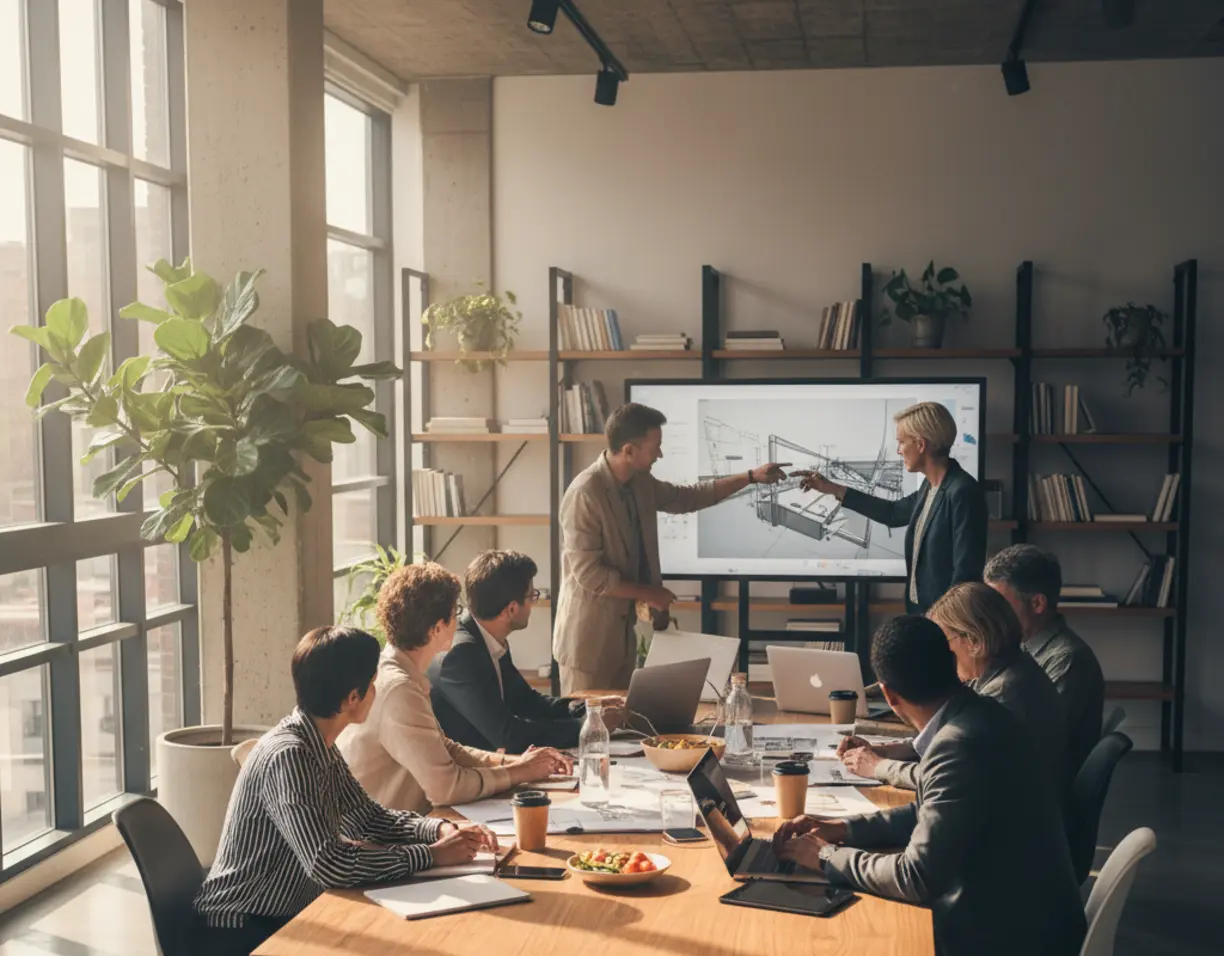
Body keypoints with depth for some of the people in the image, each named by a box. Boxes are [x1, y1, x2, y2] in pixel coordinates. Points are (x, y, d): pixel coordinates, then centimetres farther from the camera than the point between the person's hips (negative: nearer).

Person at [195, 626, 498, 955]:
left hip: (286, 916, 8)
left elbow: (369, 818, 12)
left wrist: (439, 829, -4)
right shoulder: (287, 755, -24)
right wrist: (429, 854, -23)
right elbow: (329, 864, -30)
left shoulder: (320, 745, 3)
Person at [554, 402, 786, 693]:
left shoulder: (641, 483, 4)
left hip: (623, 628, 8)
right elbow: (588, 573, -24)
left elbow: (686, 497, 21)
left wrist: (751, 477, 18)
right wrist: (648, 594, -15)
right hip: (588, 633, -8)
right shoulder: (584, 494, -23)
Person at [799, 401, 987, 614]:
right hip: (922, 610, 9)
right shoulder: (931, 487, 8)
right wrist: (832, 488, 27)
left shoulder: (962, 492, -20)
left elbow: (966, 573, -23)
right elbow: (894, 512, 26)